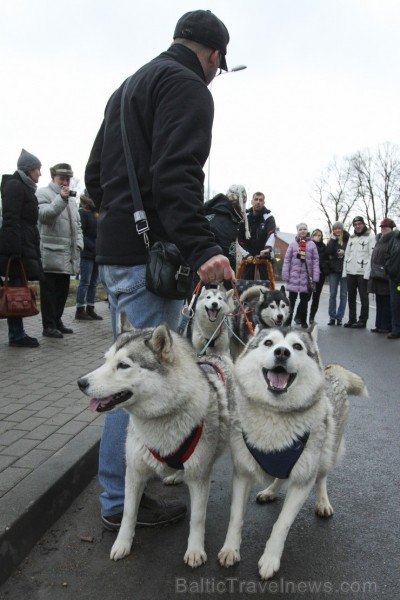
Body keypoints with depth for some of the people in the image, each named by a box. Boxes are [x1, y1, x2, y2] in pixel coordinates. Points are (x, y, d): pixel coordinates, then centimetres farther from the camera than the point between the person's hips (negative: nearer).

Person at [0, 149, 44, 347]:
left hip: (26, 246, 9)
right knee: (17, 289, -6)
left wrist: (33, 248, 17)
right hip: (17, 246, -9)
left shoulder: (25, 188, 21)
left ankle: (17, 333, 13)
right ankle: (16, 335, -1)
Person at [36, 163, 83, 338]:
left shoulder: (71, 198, 23)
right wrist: (61, 199, -23)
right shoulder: (43, 193, 2)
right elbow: (43, 214, -15)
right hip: (50, 253, -7)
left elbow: (77, 224, 23)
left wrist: (79, 244, 8)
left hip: (67, 255, 7)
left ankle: (57, 321, 23)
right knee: (49, 291, -2)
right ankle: (49, 325, 5)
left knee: (63, 290, 12)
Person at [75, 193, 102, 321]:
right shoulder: (81, 213, -5)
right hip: (86, 254, -7)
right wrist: (93, 247, -18)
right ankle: (80, 310, 2)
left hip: (97, 254, 7)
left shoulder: (95, 214, 18)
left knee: (93, 283, 7)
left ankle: (90, 309, 12)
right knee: (85, 282, -5)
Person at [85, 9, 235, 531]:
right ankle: (122, 501, 11)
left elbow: (94, 176, 25)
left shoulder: (132, 85, 26)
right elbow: (176, 174, -23)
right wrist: (200, 247, -31)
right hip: (148, 255, -10)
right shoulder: (187, 86, -5)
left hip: (114, 251, 10)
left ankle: (122, 485, 35)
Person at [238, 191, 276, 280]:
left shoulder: (268, 217, -9)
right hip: (248, 255, 2)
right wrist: (246, 254, -12)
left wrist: (268, 248, -47)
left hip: (264, 255, -2)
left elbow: (272, 234, -28)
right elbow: (240, 239, -1)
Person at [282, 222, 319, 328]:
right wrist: (286, 276, -3)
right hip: (294, 277, 0)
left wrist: (315, 278, -5)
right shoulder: (293, 244, 4)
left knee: (305, 300, 9)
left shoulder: (312, 244, 3)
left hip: (307, 277, 0)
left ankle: (303, 321, 20)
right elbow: (287, 260, 3)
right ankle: (288, 320, 12)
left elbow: (316, 261, 1)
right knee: (291, 299, 6)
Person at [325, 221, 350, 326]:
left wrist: (344, 252, -15)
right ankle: (332, 317, 10)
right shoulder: (332, 240, 6)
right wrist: (332, 238, -9)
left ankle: (339, 317, 10)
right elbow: (328, 252, -10)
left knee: (343, 295, 3)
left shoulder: (348, 239, 0)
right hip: (333, 270, 2)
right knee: (332, 294, 3)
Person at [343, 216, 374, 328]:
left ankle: (363, 320, 6)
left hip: (362, 272, -6)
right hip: (350, 272, 6)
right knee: (351, 297, 9)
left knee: (363, 297, 0)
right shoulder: (351, 238, 17)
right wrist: (344, 271, 9)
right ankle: (352, 319, 18)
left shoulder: (370, 237, -2)